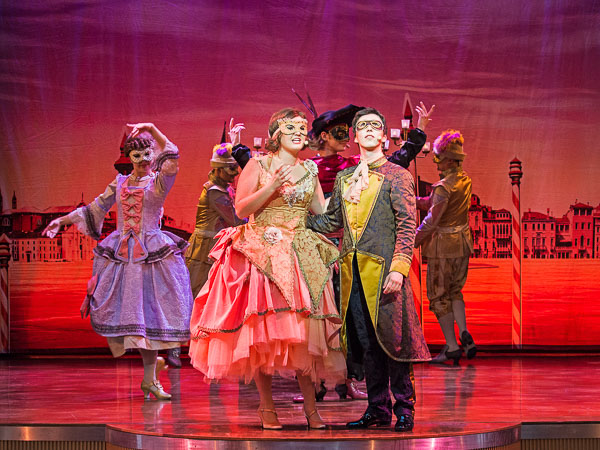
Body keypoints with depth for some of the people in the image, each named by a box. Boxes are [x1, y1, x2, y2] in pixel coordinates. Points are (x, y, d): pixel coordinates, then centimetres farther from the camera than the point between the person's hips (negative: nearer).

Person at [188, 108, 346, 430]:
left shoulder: (309, 170, 15)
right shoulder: (258, 165, 2)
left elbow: (322, 213, 16)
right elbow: (241, 209, -5)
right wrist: (272, 187, -16)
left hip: (302, 258, 4)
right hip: (262, 255, -4)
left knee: (305, 331, -1)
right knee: (263, 331, -5)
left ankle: (310, 407, 4)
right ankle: (267, 408, 2)